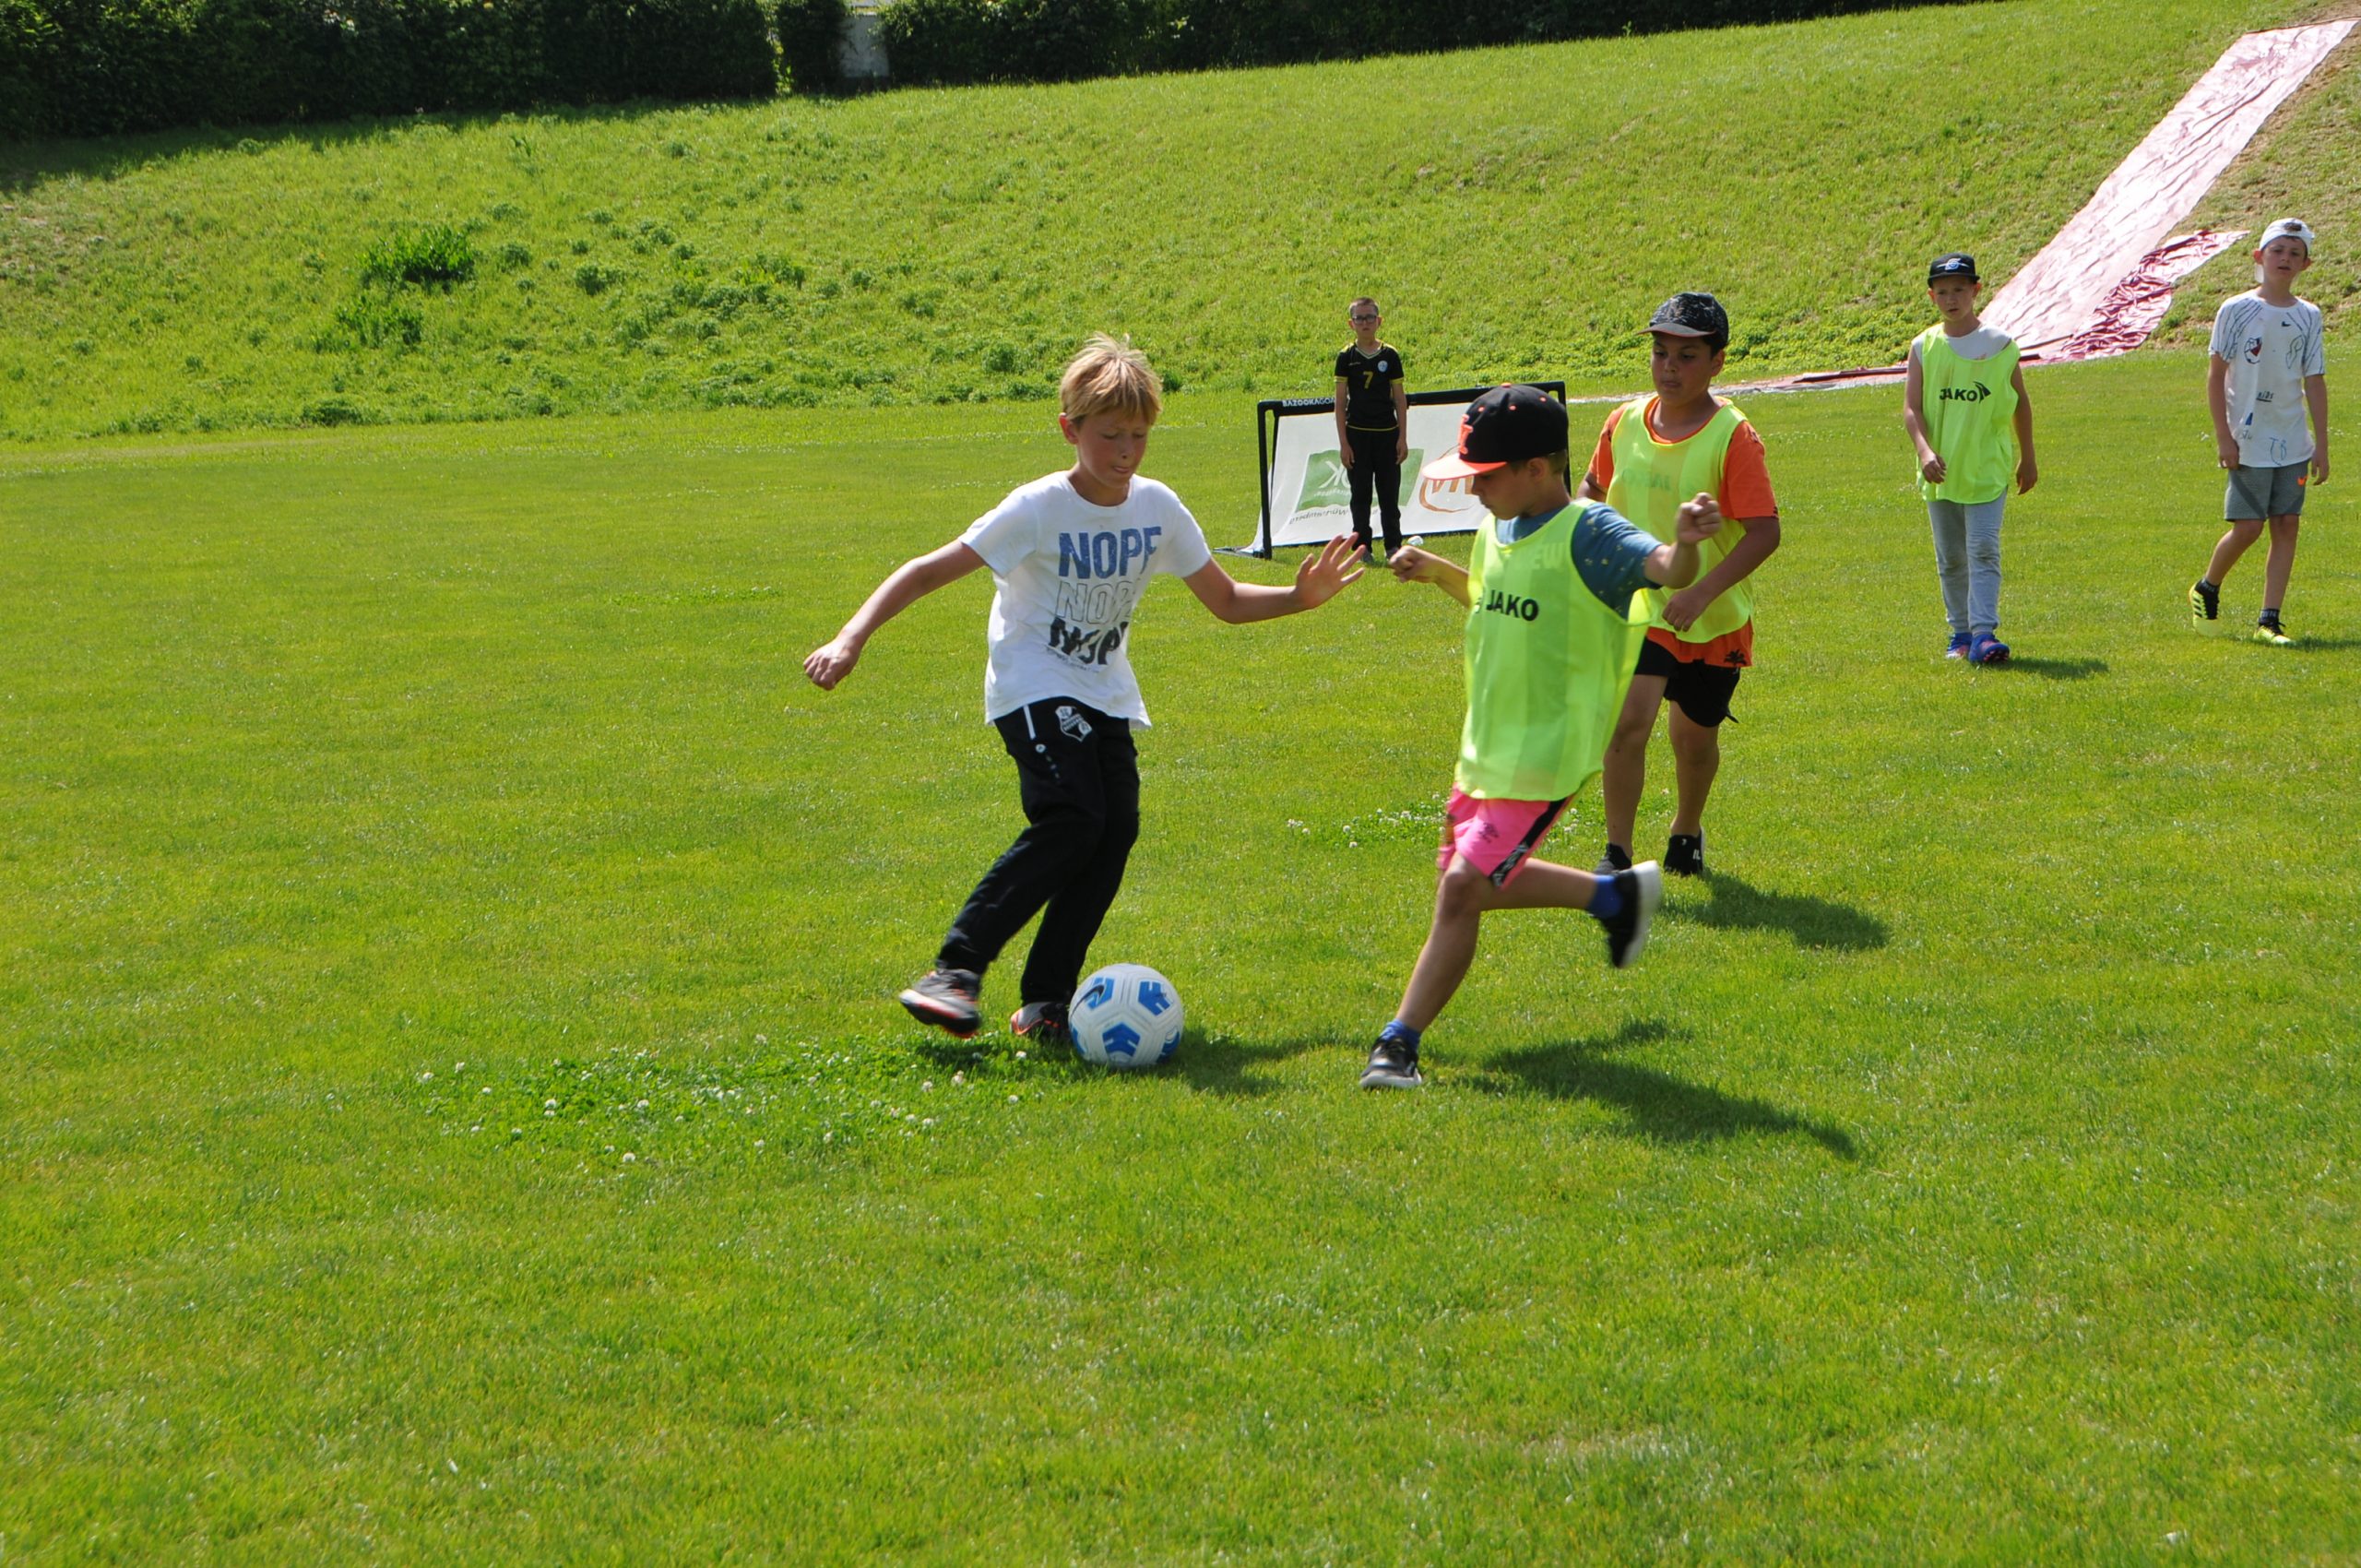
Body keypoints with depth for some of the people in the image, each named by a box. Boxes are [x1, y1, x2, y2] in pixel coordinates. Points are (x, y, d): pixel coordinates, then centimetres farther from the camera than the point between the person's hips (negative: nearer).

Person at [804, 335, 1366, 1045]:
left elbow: (1226, 600, 9)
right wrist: (851, 640, -27)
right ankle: (956, 970, -21)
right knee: (1071, 817, -26)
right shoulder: (1037, 509, -17)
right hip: (1034, 687, -6)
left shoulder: (1158, 508, -2)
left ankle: (1045, 1002, -3)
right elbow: (927, 572, -17)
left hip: (1105, 693, 6)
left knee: (1116, 828, -12)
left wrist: (1297, 598, -8)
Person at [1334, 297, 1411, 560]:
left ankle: (1393, 546, 11)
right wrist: (1343, 443, -5)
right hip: (1357, 434, -1)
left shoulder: (1390, 355, 3)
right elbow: (1340, 402, 0)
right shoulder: (1346, 356, 0)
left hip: (1387, 433, 1)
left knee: (1389, 493, 3)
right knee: (1360, 494, 3)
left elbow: (1400, 399, 5)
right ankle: (1361, 548, 9)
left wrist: (1403, 438, -1)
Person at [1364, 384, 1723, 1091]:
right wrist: (1438, 572, 11)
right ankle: (1614, 895, 39)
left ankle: (1399, 1043, -5)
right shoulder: (1500, 530, 6)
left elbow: (1664, 568, -37)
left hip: (1544, 756, -10)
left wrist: (1685, 546, -58)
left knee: (1462, 888, -15)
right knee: (1465, 880, 23)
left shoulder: (1586, 535, -20)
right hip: (1485, 748, 10)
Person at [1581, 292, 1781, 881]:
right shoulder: (1625, 422, -1)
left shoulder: (1733, 436, -15)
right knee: (1628, 721, -19)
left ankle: (1686, 830, 44)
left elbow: (1764, 532, -21)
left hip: (1715, 619, -1)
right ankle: (1617, 854, -8)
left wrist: (1701, 593, -30)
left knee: (1696, 737, 14)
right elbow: (1593, 486, 20)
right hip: (1638, 606, 2)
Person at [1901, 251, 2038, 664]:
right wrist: (1924, 451, -21)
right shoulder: (1924, 347, 2)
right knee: (1950, 560, 10)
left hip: (1987, 470, -2)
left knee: (1983, 552, -12)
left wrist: (2027, 459, 14)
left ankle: (1984, 633, -17)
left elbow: (2021, 403, 10)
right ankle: (1961, 632, 21)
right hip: (1941, 472, 2)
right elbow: (1911, 408, -4)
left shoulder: (2000, 344, 0)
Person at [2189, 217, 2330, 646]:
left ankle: (2269, 620, 3)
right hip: (2249, 440, -4)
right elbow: (2215, 375, -4)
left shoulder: (2309, 317, 7)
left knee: (2287, 526, -1)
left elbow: (2315, 382, 9)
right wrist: (2223, 437, -9)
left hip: (2293, 442, 4)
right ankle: (2206, 588, 21)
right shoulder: (2237, 310, -4)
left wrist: (2321, 444, 5)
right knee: (2248, 526, -6)